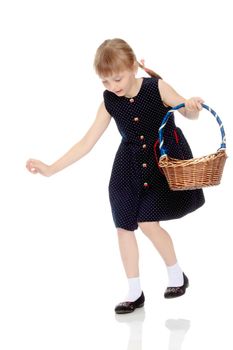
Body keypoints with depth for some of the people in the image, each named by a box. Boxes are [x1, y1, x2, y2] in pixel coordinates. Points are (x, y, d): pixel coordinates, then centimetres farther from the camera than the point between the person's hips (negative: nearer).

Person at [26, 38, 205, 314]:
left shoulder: (156, 87, -16)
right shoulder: (109, 101, -7)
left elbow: (190, 114, -3)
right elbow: (87, 143, -4)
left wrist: (191, 106, -29)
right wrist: (51, 169, -8)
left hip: (165, 160, -4)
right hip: (130, 167, 5)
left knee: (148, 223, -13)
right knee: (124, 226, 7)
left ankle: (176, 273, 14)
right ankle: (134, 292, 22)